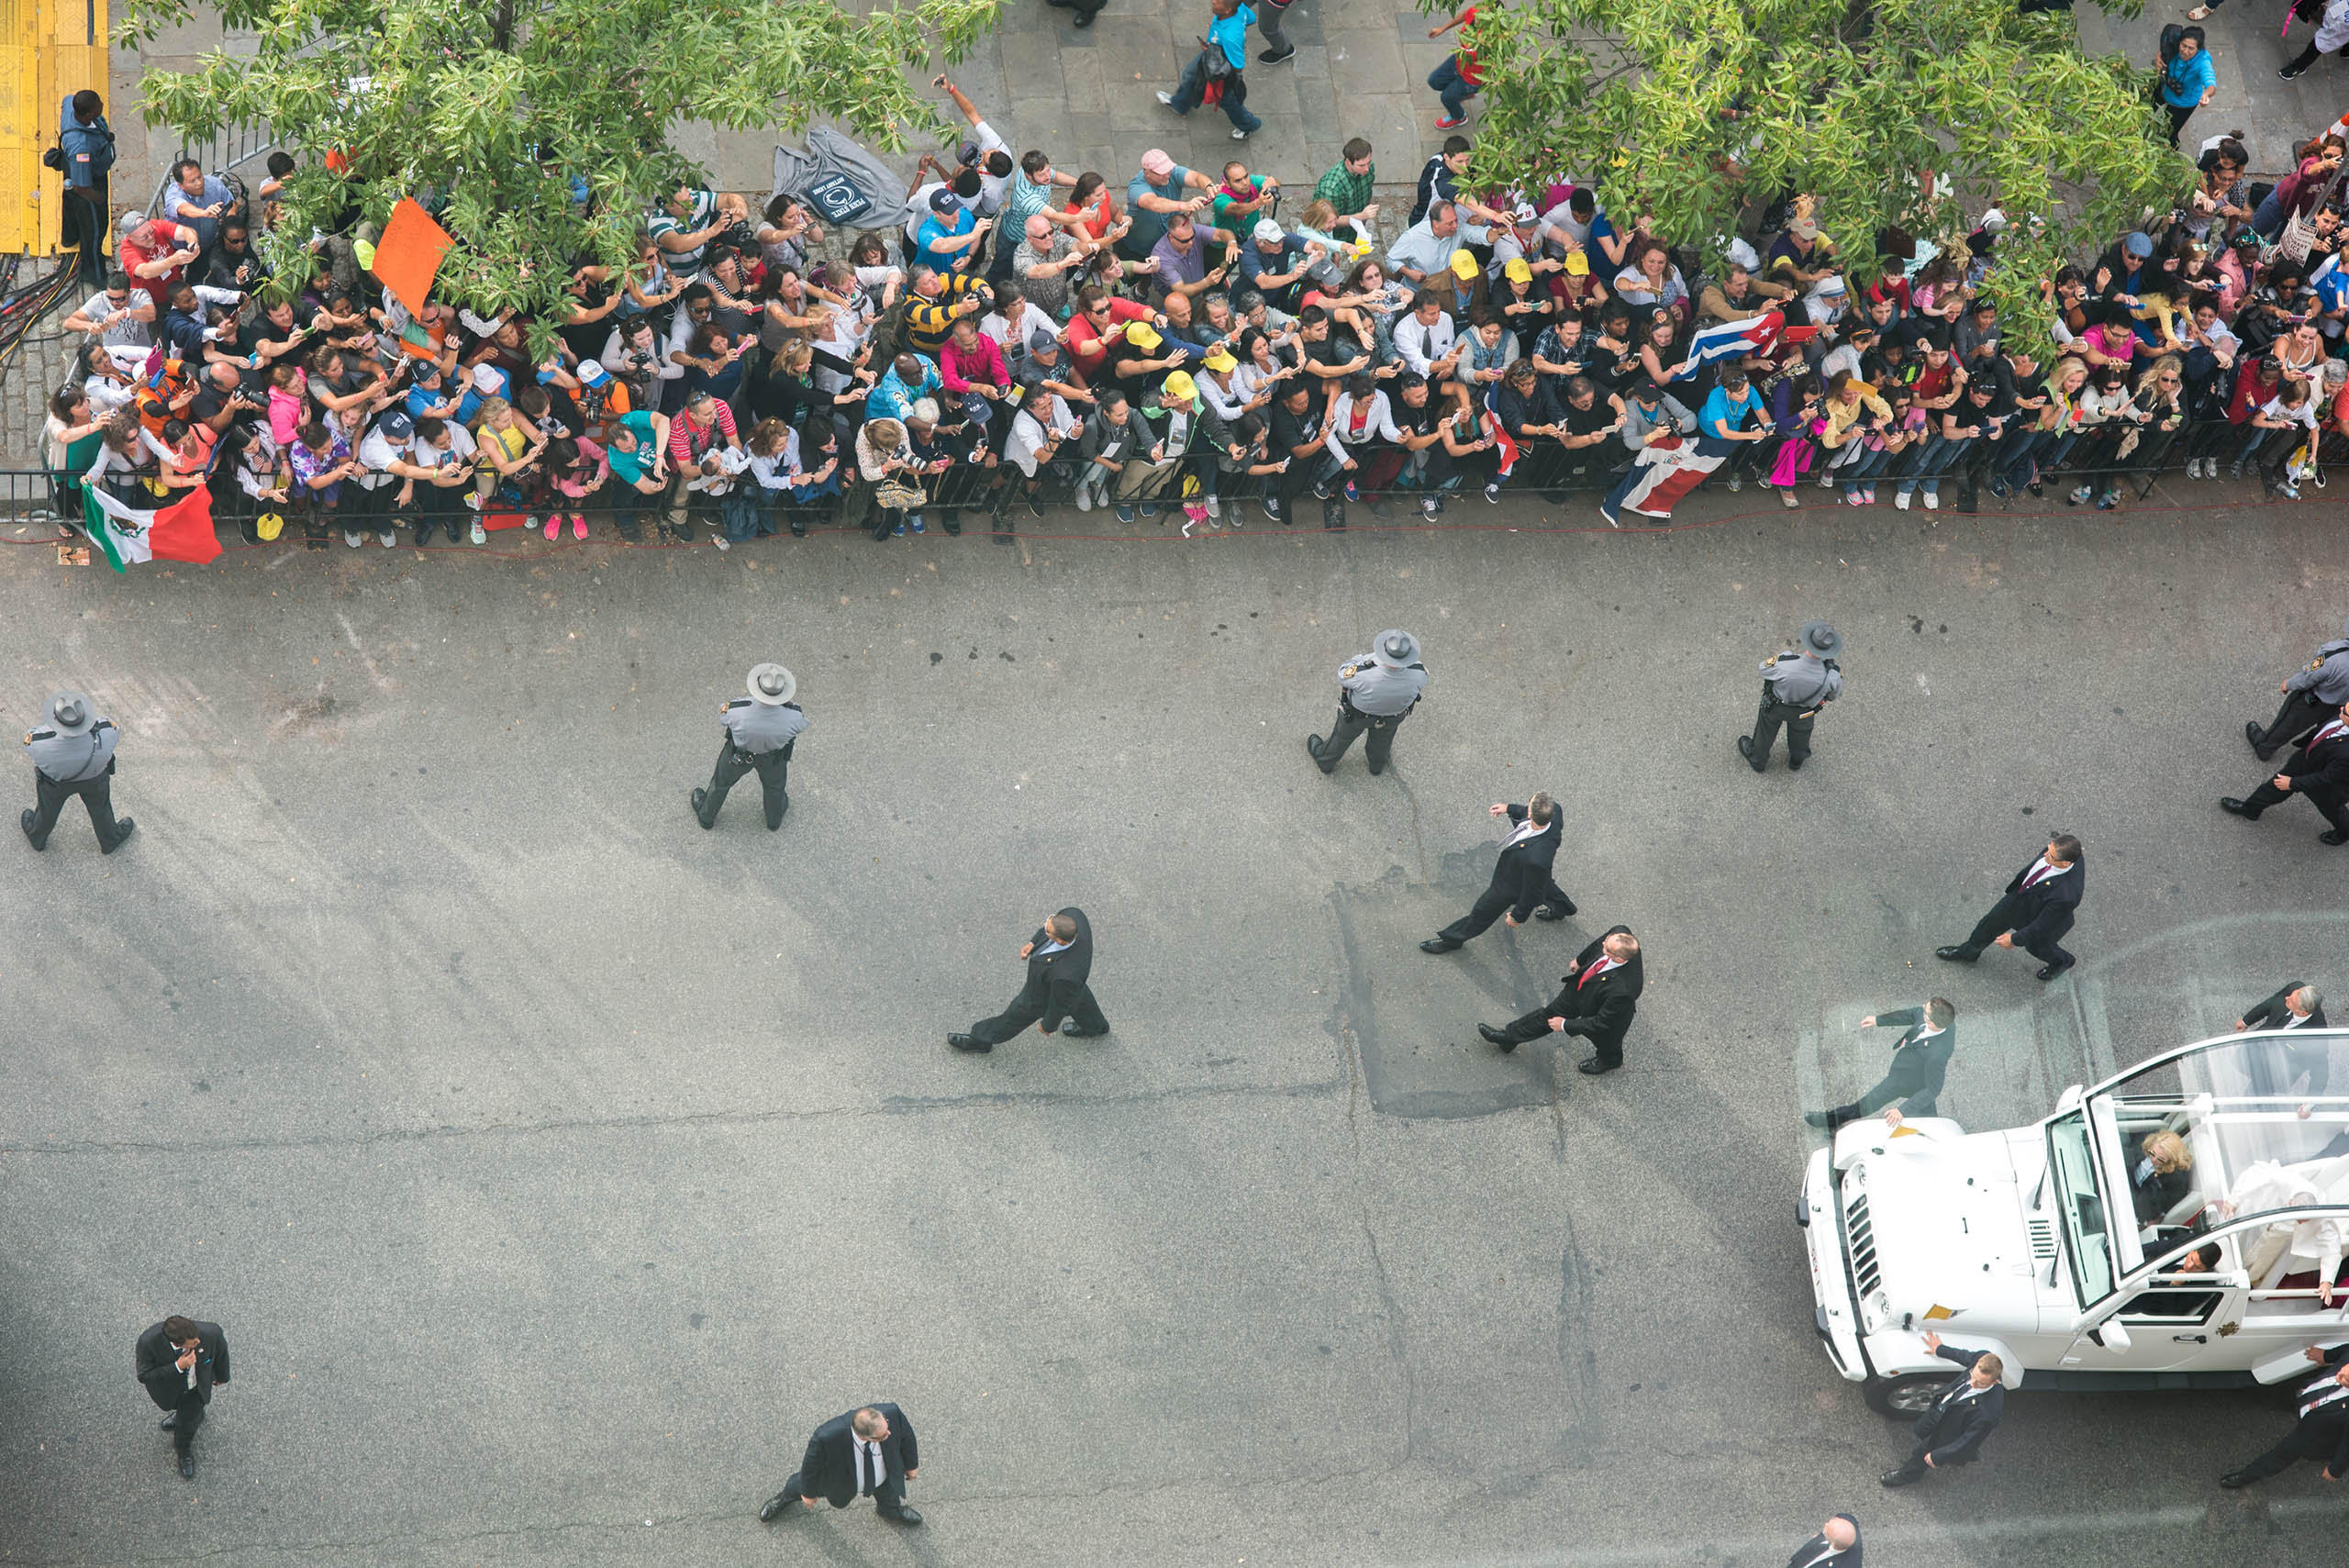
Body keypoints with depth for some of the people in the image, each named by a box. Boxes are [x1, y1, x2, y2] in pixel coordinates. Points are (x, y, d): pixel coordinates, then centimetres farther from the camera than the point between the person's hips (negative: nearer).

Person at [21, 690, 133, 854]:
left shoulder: (40, 743, -44)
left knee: (48, 806, 33)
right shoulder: (105, 732, -42)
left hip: (54, 777, 0)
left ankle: (37, 837, 64)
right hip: (94, 776, 0)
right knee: (99, 805, 33)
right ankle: (110, 840, 61)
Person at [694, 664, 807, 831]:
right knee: (774, 783, 34)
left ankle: (706, 815, 58)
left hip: (739, 752, -1)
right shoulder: (792, 717, -41)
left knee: (722, 780, 31)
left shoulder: (737, 712, -43)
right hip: (774, 756, 1)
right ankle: (774, 819, 63)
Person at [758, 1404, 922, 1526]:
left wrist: (911, 1464, 2)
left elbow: (905, 1433, -16)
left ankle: (890, 1510, 69)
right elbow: (811, 1465, -24)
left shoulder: (890, 1413, -41)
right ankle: (787, 1496, 64)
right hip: (843, 1479, -2)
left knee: (890, 1502, 31)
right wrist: (808, 1493, -4)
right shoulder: (827, 1438, -47)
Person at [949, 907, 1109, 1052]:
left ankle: (981, 1040, 51)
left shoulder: (1066, 975, -48)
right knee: (1081, 1000, 36)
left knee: (1014, 1017, 23)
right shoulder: (1072, 915, -35)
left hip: (1045, 995, -6)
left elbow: (1061, 1001, -26)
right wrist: (1033, 943, -13)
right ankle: (1095, 1026, 67)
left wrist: (1049, 1025, -7)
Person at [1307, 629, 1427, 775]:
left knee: (1345, 734, 30)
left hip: (1358, 711, -2)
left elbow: (1343, 676, -21)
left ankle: (1325, 760, 58)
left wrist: (1361, 658, -7)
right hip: (1394, 712, 2)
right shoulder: (1418, 674, -39)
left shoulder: (1364, 674, -45)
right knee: (1382, 735, 35)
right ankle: (1377, 763, 64)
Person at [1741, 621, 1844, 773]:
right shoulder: (1831, 675, -38)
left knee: (1766, 731, 31)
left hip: (1775, 704, -1)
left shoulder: (1784, 665, -45)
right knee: (1800, 731, 35)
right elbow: (1835, 692, -13)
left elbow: (1764, 670, -20)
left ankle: (1757, 759, 59)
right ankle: (1796, 760, 64)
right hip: (1805, 711, 1)